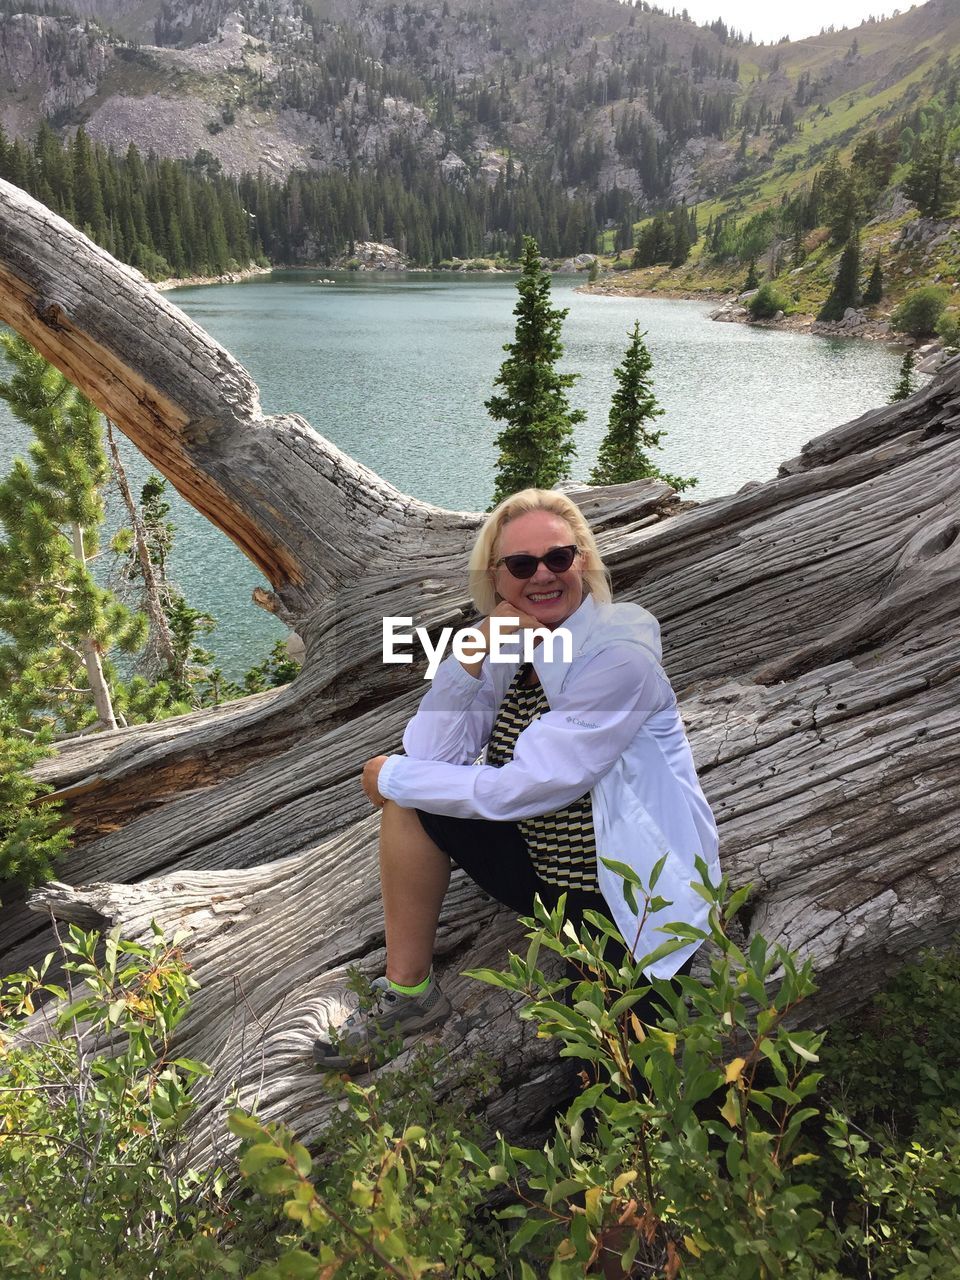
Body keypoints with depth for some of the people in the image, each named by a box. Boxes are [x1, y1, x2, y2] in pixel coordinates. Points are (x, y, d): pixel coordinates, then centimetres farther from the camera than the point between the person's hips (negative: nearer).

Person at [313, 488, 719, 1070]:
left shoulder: (618, 655, -24)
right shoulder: (513, 638, -3)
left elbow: (519, 790, -25)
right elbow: (431, 757, -11)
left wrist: (390, 776, -14)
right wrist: (474, 653, -24)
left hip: (636, 897, -6)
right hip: (543, 863, 7)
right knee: (414, 796, -5)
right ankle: (408, 993, 7)